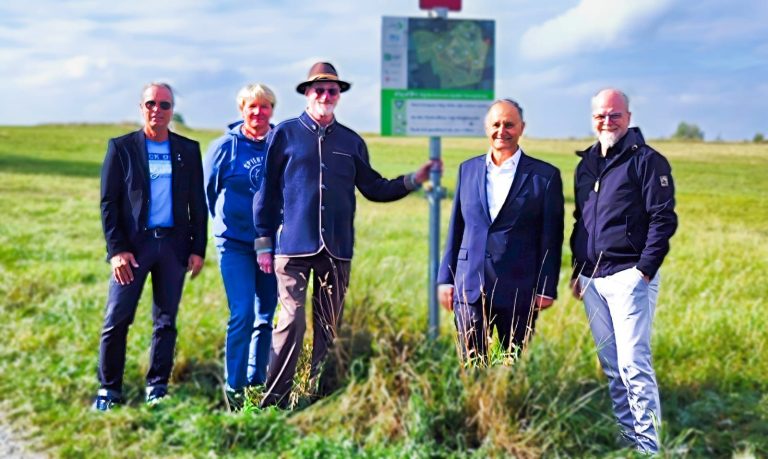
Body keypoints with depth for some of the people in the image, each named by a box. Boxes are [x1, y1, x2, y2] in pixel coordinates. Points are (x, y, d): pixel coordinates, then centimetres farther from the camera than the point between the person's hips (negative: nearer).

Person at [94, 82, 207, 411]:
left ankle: (157, 388, 17)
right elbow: (109, 202, 0)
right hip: (133, 244, -2)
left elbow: (198, 203, 10)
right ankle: (109, 389, 9)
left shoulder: (189, 150, 9)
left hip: (174, 245, 2)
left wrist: (198, 248, 3)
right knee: (117, 320, -3)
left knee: (166, 321, 7)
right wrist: (116, 249, -9)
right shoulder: (121, 147, 4)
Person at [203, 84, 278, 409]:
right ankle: (234, 387, 1)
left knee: (266, 315, 9)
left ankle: (257, 382, 22)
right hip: (235, 244, -2)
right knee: (242, 314, -9)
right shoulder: (225, 146, -1)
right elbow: (207, 189, 10)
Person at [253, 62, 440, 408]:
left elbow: (374, 189, 18)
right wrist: (264, 244, 1)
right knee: (291, 322, -9)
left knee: (329, 328, 8)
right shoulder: (286, 134, 4)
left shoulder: (351, 142, 13)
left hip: (336, 249, 4)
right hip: (294, 247, -3)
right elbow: (267, 192, 4)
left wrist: (414, 179, 7)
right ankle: (274, 401, 0)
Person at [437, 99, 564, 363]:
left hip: (518, 291, -2)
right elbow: (455, 229, 12)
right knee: (471, 364, 4)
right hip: (470, 286, 2)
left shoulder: (545, 175, 0)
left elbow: (551, 238, -1)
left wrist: (546, 289, -4)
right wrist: (446, 279, 8)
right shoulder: (468, 169, 10)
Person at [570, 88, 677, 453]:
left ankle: (649, 446, 0)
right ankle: (626, 438, 21)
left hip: (628, 276, -7)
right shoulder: (586, 165, 16)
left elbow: (663, 219, -10)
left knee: (634, 365, -9)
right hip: (592, 280, 7)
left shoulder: (647, 160, -5)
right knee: (610, 367, 11)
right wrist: (577, 271, 17)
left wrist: (645, 270, -15)